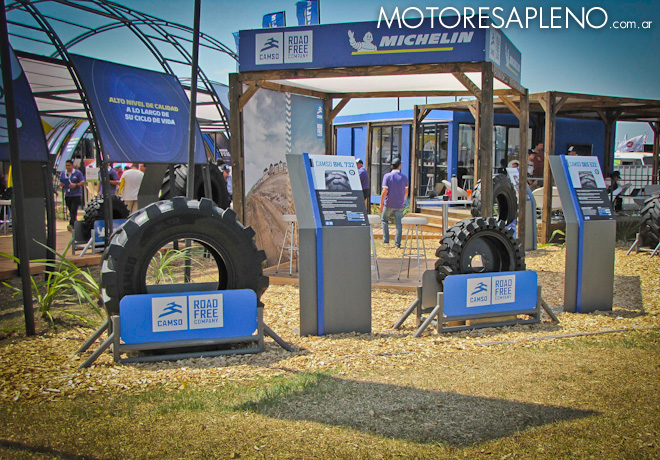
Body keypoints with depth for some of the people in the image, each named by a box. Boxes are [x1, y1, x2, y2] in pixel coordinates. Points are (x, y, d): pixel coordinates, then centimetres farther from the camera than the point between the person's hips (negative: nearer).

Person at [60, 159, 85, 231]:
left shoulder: (78, 173, -2)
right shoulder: (63, 173, 11)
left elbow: (83, 183, -3)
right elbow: (61, 182, 20)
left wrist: (76, 185, -20)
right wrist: (62, 185, -3)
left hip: (76, 195, -5)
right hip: (67, 195, 5)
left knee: (74, 210, -16)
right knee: (71, 211, 10)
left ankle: (71, 224, -24)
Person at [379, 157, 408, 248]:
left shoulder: (387, 176, -8)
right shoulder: (404, 177, 3)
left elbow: (384, 191, -14)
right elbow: (406, 192, 11)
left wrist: (381, 203, -8)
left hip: (389, 204, -2)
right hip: (399, 205, 2)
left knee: (384, 220, 16)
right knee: (399, 224, 4)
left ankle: (386, 240, 12)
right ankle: (397, 243, 3)